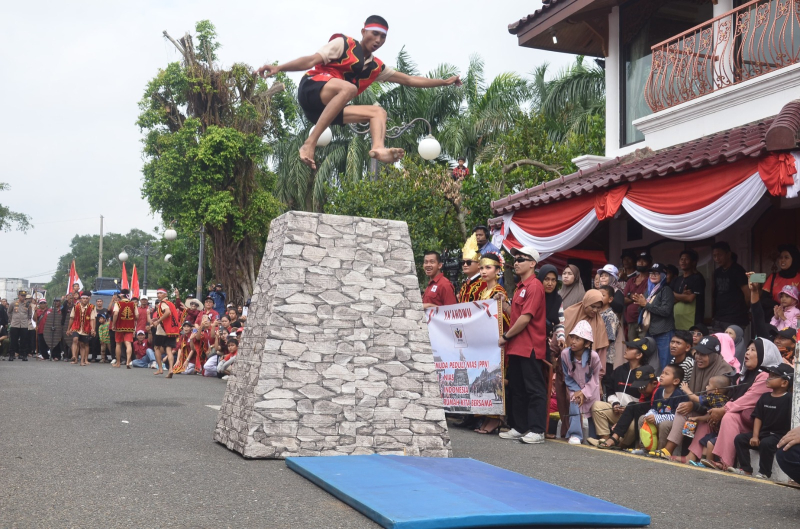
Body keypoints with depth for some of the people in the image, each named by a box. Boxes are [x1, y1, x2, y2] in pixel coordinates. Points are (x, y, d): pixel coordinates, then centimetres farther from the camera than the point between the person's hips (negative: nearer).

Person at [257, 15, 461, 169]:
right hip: (311, 90, -7)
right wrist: (278, 68, -23)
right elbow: (311, 61, -10)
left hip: (329, 108, 7)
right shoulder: (343, 44, -1)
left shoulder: (376, 67, 17)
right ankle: (309, 144, -40)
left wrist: (443, 82, 18)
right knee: (348, 87, -35)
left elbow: (409, 80, 20)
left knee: (379, 112, -2)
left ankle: (378, 148, -34)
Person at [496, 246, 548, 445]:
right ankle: (520, 428, 19)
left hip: (530, 348, -10)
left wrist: (506, 336, -10)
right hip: (516, 347, 10)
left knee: (534, 389, -4)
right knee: (516, 389, 12)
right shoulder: (520, 287, 18)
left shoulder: (534, 286, -12)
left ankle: (537, 431, -1)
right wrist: (503, 303, 7)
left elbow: (525, 318, -18)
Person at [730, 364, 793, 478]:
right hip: (764, 433, 7)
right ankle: (746, 469, -3)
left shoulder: (789, 399, -11)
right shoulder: (765, 397, 8)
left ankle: (764, 472, -18)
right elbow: (758, 417, 8)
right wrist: (755, 436, -1)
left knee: (766, 443, -35)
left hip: (780, 435, -7)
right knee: (739, 439, -6)